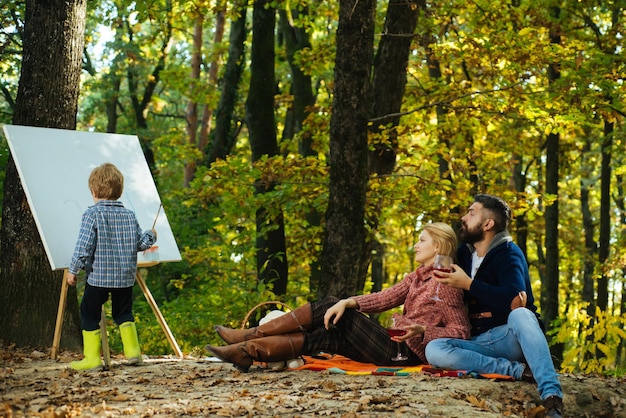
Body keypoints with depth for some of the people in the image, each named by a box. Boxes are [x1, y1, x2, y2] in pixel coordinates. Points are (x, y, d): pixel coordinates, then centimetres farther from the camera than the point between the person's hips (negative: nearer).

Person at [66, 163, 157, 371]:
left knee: (89, 314, 7)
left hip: (98, 276, -5)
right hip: (125, 276, 5)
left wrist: (72, 270, -6)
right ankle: (132, 350, 16)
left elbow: (84, 246, -15)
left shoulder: (92, 214, -11)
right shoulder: (129, 215, 4)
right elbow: (141, 243, 9)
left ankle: (92, 358, 6)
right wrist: (151, 236, 31)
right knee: (123, 313, 21)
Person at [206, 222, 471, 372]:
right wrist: (346, 302, -10)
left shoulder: (446, 283, -8)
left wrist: (422, 331, -28)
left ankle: (250, 348, -12)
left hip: (408, 352, -7)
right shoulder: (416, 277, 17)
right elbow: (384, 298, 4)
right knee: (328, 335, -4)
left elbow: (460, 332, -14)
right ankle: (252, 339, -4)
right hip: (393, 343, 7)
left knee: (337, 326, -12)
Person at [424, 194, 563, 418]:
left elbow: (513, 298, -26)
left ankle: (551, 396, -50)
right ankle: (519, 370, -27)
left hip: (511, 336, -5)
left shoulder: (508, 254, -8)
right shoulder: (465, 252, 13)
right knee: (434, 350, -24)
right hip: (481, 342, 5)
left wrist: (468, 284, -20)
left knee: (520, 314, -40)